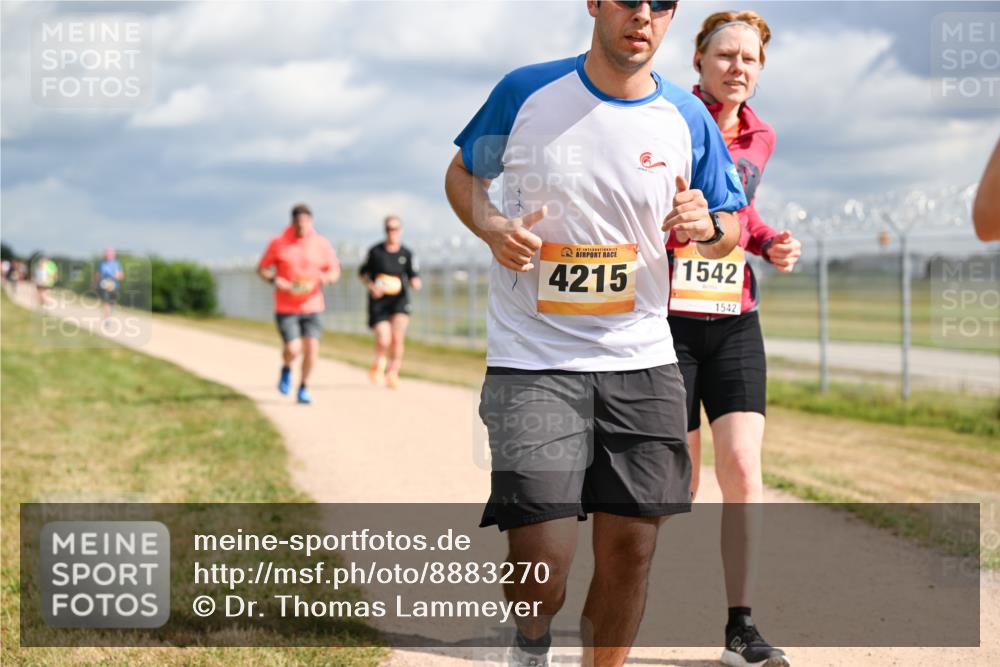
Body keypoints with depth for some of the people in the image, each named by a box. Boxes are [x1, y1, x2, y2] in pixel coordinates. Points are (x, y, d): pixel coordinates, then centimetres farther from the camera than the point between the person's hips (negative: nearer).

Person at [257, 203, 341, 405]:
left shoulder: (322, 244, 1)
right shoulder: (278, 243, -4)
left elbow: (335, 271, 9)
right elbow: (262, 269, 4)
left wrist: (326, 277, -15)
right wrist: (274, 280, -17)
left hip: (312, 306, 2)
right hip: (286, 308, -2)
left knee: (312, 347, -8)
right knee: (293, 349, -14)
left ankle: (304, 388, 13)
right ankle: (286, 369, 23)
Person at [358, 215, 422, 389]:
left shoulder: (406, 254, 4)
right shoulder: (375, 251, 1)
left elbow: (413, 277, 7)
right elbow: (363, 272, 10)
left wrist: (415, 282, -16)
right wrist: (371, 286, -7)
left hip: (399, 301, 1)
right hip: (378, 301, -1)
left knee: (397, 337, -14)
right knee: (383, 340, -14)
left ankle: (392, 372, 7)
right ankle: (378, 365, 18)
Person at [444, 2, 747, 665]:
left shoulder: (689, 119, 3)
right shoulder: (526, 92, -3)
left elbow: (730, 229, 13)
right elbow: (464, 173, 12)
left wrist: (707, 226, -11)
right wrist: (493, 227, -9)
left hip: (642, 364, 3)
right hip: (532, 362, -3)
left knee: (630, 549, 3)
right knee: (543, 559, -12)